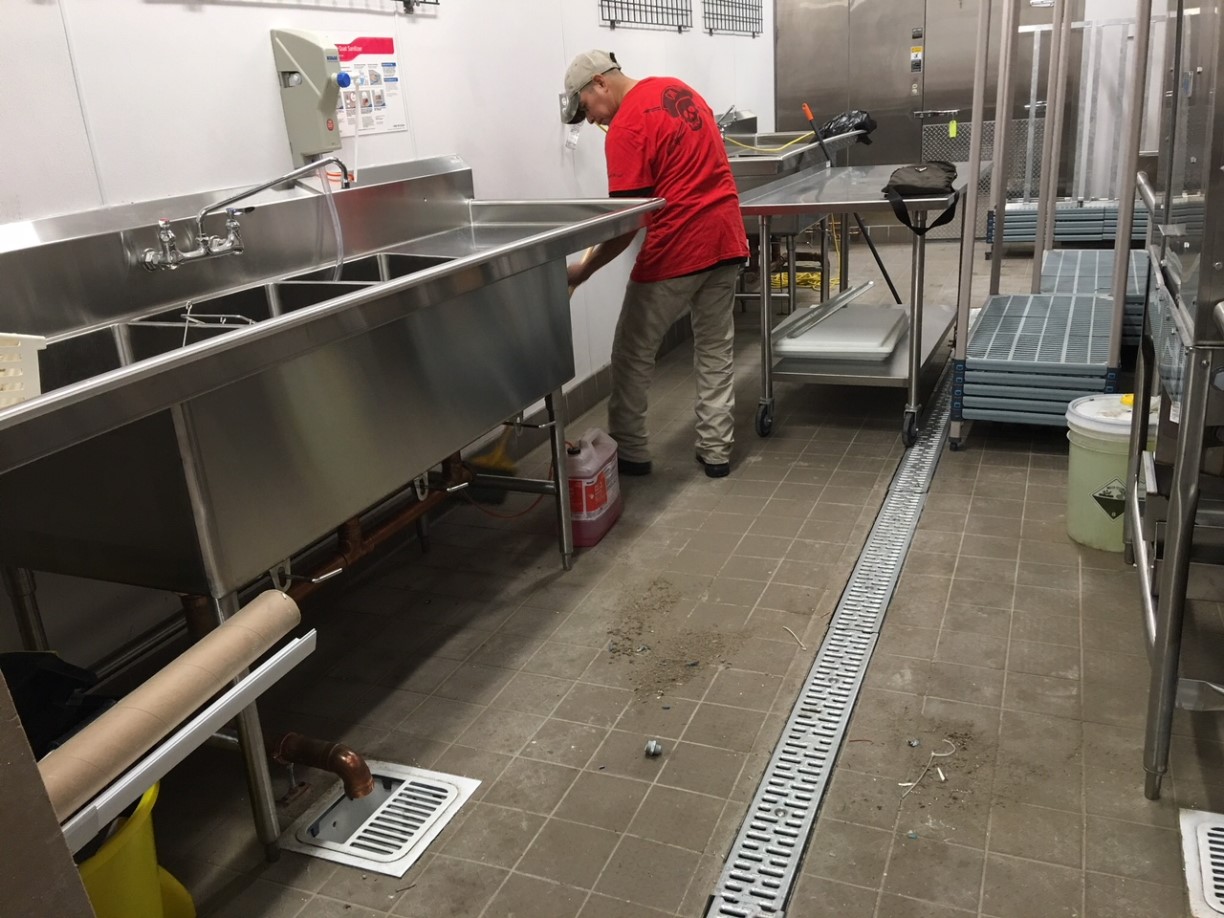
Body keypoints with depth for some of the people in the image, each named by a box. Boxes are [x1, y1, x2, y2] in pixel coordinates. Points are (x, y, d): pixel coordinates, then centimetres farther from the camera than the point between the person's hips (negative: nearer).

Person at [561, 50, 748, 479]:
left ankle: (629, 452, 15)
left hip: (675, 249, -8)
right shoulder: (678, 89, 13)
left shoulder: (626, 128, -13)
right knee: (716, 350, 14)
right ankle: (716, 450, 17)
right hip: (726, 235, 8)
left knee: (632, 355, 7)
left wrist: (583, 270, -6)